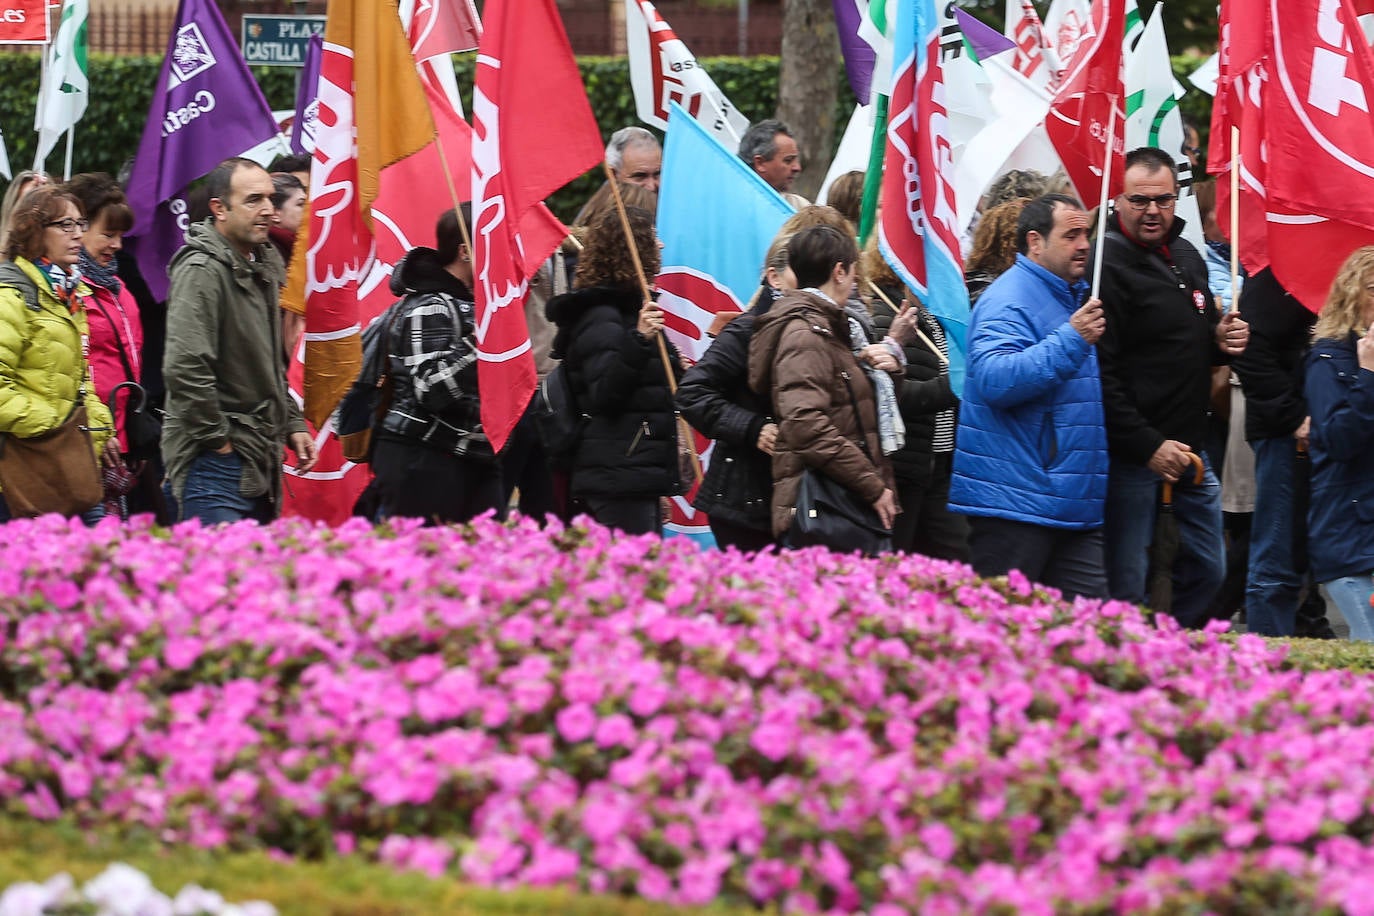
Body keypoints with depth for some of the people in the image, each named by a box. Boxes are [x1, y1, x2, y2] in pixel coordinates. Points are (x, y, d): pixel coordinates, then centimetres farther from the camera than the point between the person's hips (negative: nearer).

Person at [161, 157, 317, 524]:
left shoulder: (261, 268, 17)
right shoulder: (202, 271, -14)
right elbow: (186, 370, -23)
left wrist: (292, 425, 18)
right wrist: (220, 443, -17)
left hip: (259, 466, 10)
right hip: (215, 465, -10)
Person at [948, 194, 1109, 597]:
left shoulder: (1076, 296, 20)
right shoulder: (1009, 300, -11)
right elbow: (994, 379, -29)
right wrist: (1071, 340, -30)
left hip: (1076, 506, 9)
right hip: (1016, 501, -9)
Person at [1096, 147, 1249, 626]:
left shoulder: (1188, 258, 13)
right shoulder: (1108, 266, -15)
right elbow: (1102, 372, -20)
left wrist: (1221, 342, 4)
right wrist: (1147, 446, -22)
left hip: (1189, 449, 9)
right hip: (1131, 455, -9)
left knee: (1207, 568, 14)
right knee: (1126, 586, -3)